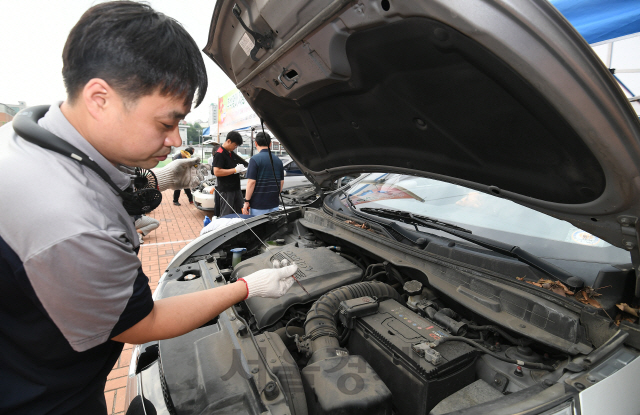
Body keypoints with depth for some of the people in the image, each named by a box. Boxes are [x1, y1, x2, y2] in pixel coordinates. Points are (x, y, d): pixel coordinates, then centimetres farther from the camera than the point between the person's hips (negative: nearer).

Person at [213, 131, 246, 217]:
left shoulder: (232, 153, 15)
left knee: (239, 213, 15)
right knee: (226, 216, 0)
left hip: (236, 188, 9)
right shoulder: (219, 154, -14)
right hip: (225, 190, -9)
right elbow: (216, 172, -23)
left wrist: (240, 168, 8)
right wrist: (235, 170, -22)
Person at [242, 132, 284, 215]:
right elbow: (282, 182, 13)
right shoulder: (278, 161, 9)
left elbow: (251, 182, -15)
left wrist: (246, 201, -10)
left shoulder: (254, 159, -10)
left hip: (258, 205, -6)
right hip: (274, 204, 6)